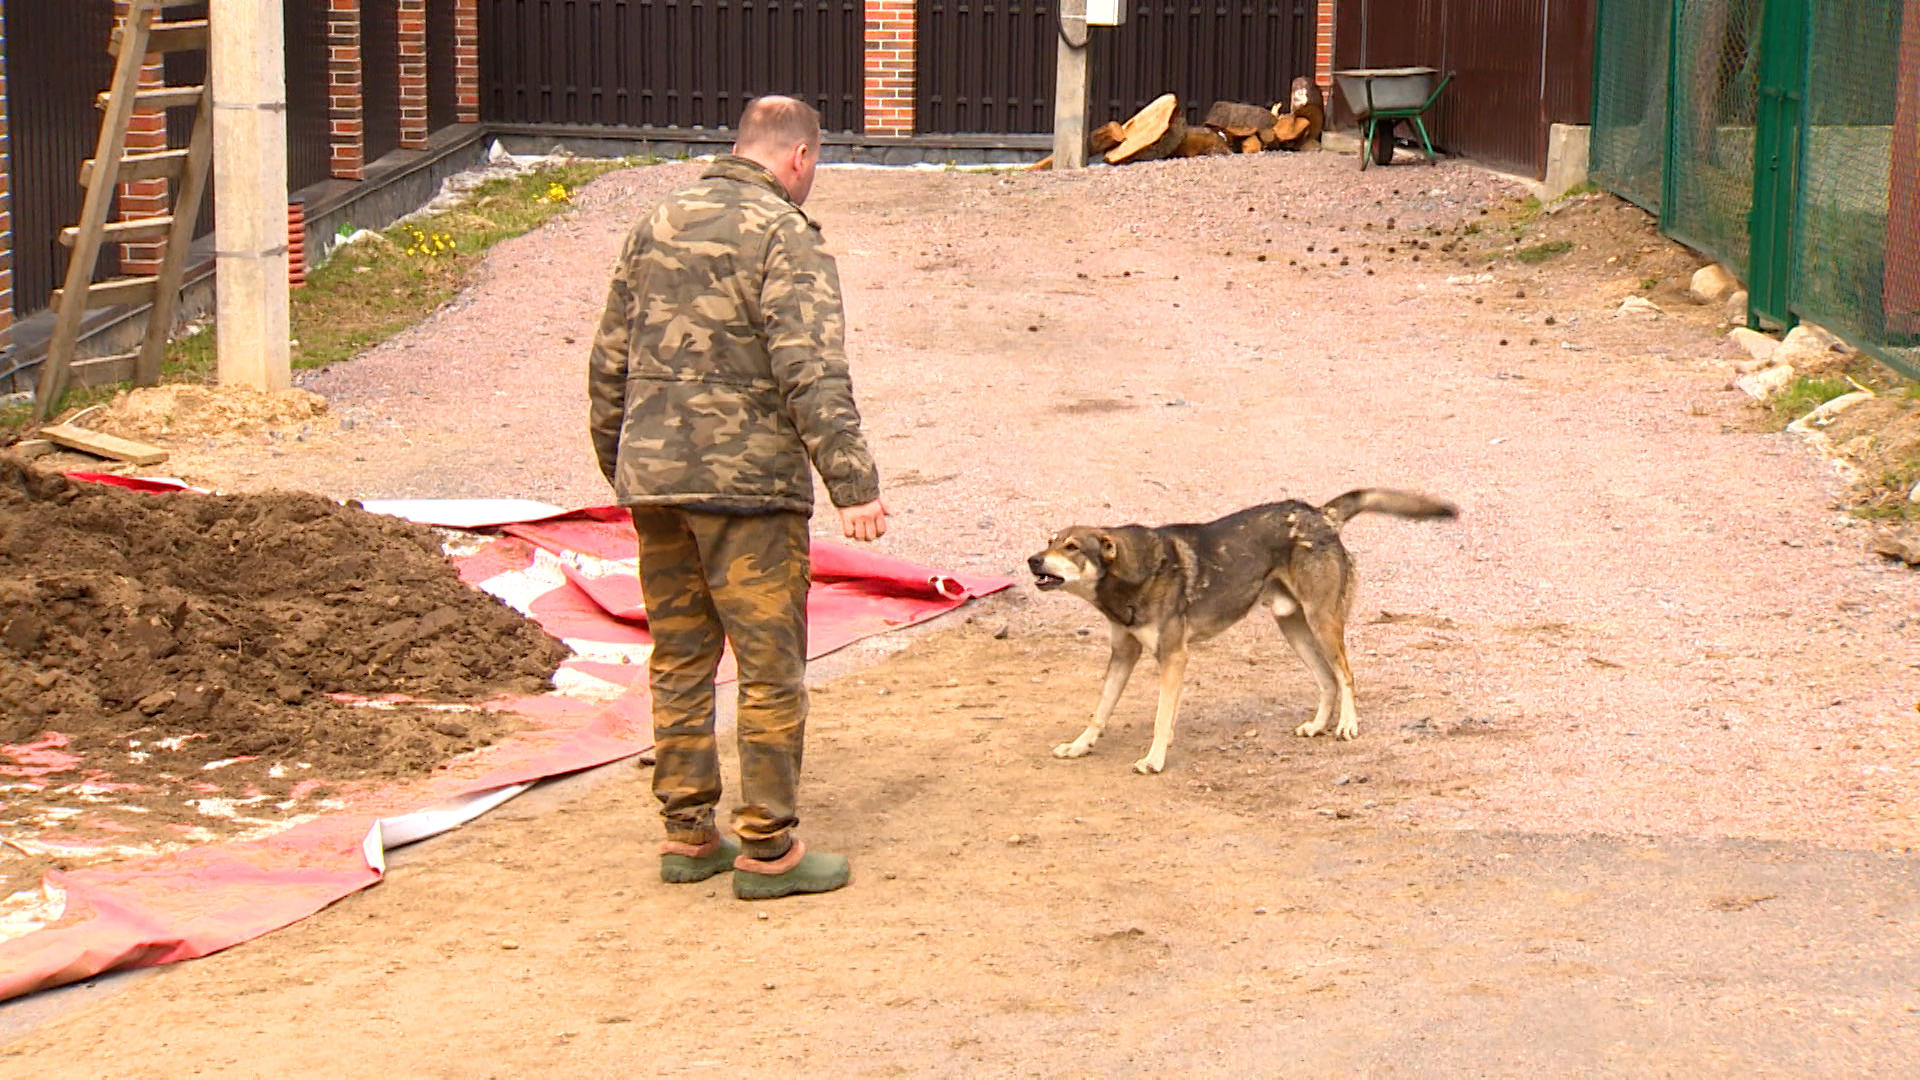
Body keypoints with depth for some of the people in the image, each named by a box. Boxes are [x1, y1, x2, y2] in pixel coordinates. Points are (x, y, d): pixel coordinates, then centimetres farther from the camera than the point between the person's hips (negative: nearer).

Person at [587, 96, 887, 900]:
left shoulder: (655, 229, 14)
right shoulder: (783, 237, -9)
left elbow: (610, 364, 18)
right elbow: (812, 374, -19)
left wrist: (620, 467, 28)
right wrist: (854, 484, -20)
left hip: (652, 477, 7)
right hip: (746, 480, -7)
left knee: (679, 661, 13)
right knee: (770, 668, 0)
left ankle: (688, 835, 19)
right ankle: (767, 849, 3)